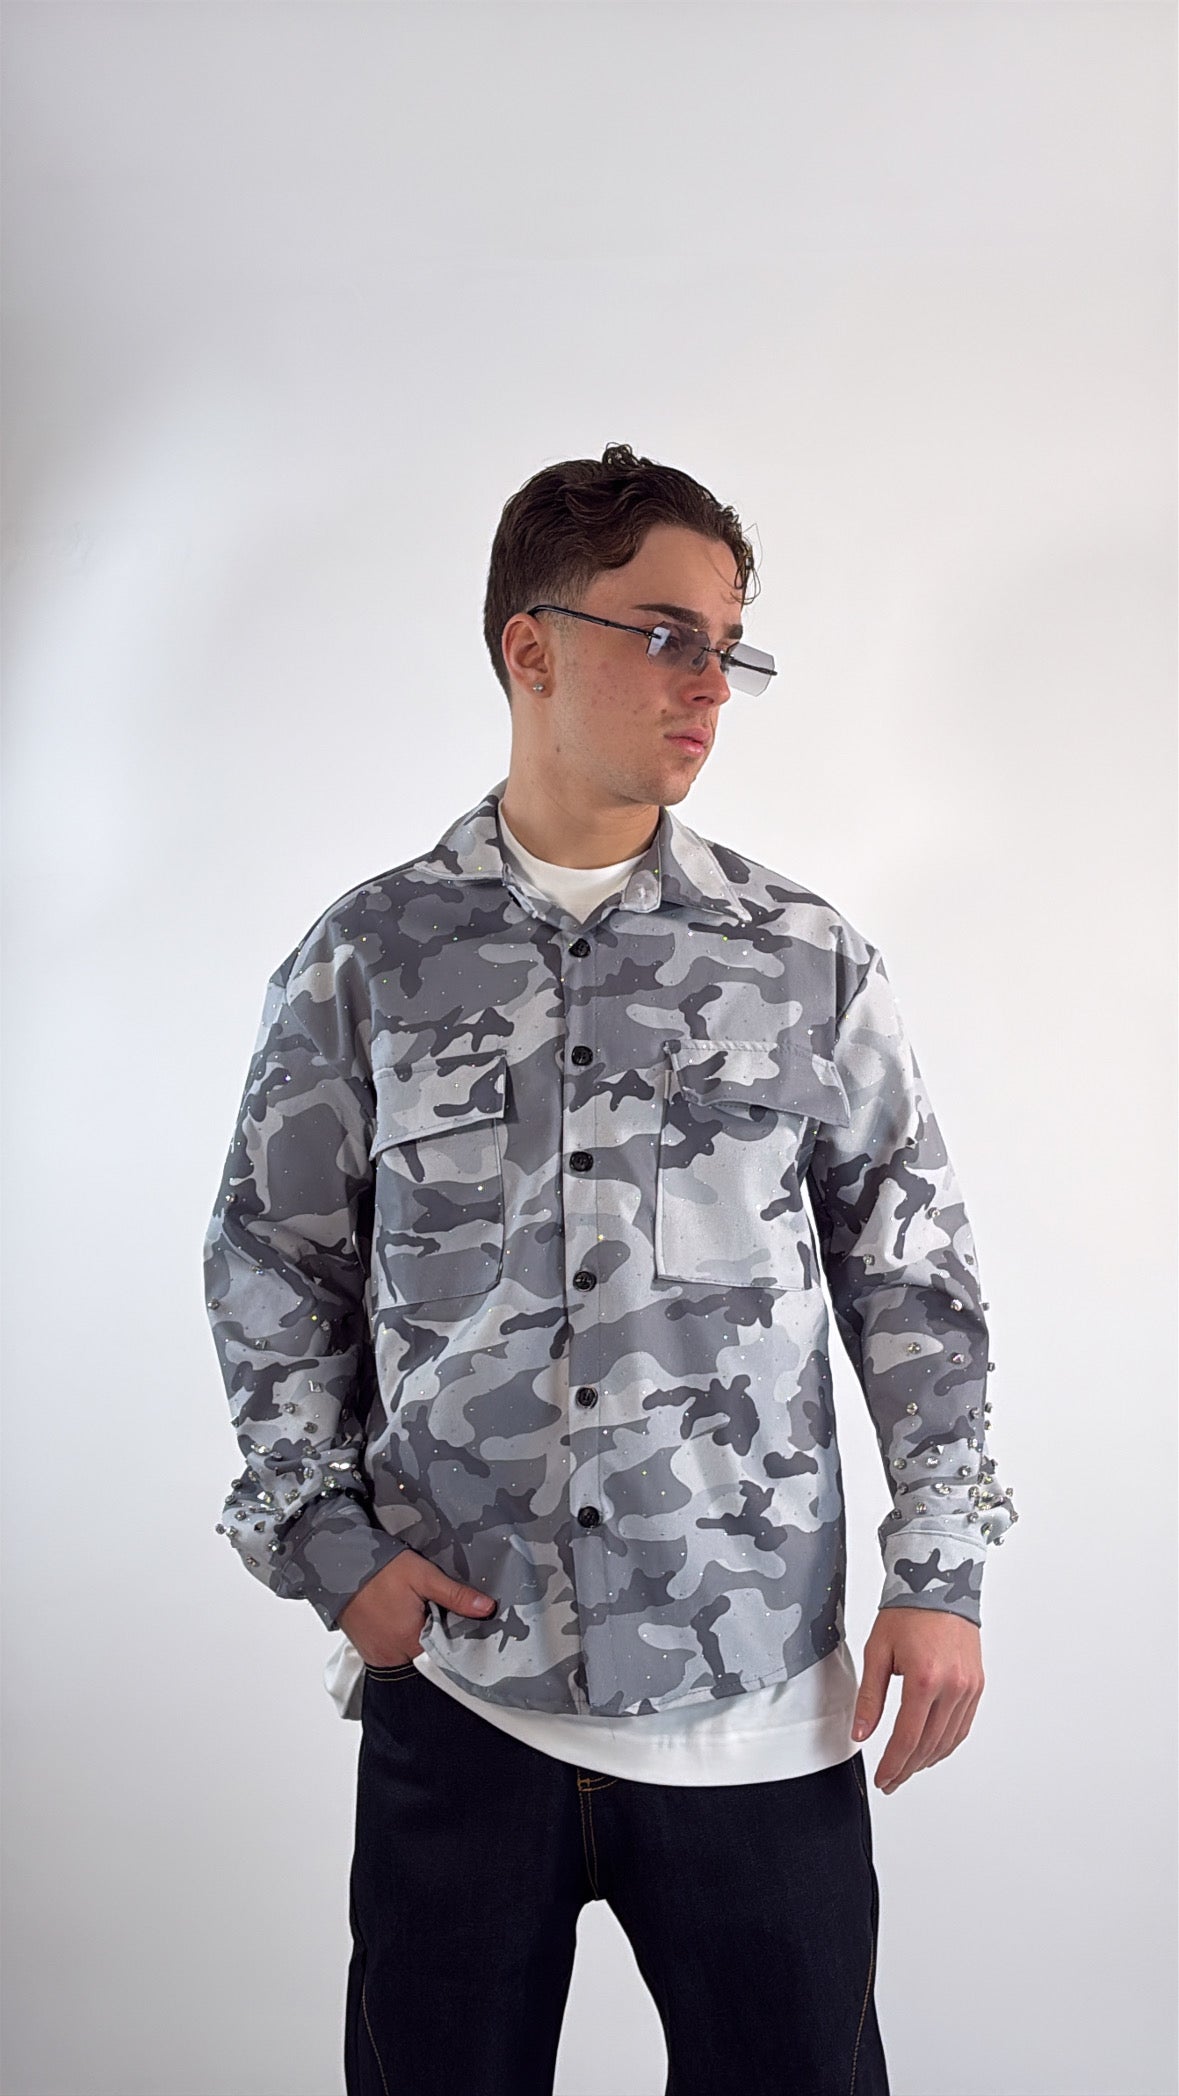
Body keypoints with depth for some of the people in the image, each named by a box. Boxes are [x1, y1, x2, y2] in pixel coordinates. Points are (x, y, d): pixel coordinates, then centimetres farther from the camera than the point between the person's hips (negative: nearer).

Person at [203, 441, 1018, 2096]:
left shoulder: (806, 959, 3)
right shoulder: (368, 962, 2)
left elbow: (913, 1273, 6)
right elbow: (272, 1273, 8)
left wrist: (939, 1568, 1)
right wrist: (326, 1543, -1)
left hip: (759, 1699, 0)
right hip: (452, 1677, 0)